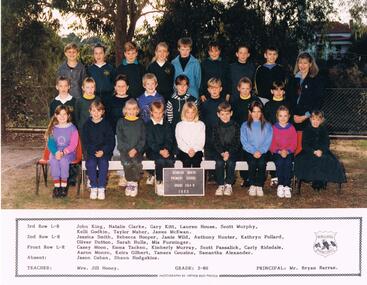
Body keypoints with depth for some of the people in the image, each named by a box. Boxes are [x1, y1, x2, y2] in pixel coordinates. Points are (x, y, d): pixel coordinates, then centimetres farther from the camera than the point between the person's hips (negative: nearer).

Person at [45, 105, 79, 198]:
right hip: (55, 152, 2)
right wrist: (55, 152, -19)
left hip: (69, 153, -2)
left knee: (63, 160, -34)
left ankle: (64, 186, -22)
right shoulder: (53, 128, 7)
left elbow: (73, 145, -8)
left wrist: (63, 152, -23)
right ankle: (56, 186, -24)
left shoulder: (72, 128, -2)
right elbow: (50, 143, 1)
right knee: (53, 161, -30)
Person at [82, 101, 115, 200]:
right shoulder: (87, 125, 7)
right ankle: (93, 187, -15)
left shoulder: (106, 124, 3)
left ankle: (101, 188, -20)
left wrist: (103, 151, -14)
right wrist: (94, 151, -11)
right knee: (90, 163, -26)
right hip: (91, 151, 1)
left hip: (104, 151, -1)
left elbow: (111, 141, 1)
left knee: (103, 162, -28)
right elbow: (85, 142, 4)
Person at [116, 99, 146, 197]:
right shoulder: (121, 122, 7)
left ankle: (134, 183, -13)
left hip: (137, 150, 0)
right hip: (124, 150, 0)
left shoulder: (140, 122, 10)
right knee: (127, 163, -29)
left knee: (136, 162, -29)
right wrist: (128, 150, -10)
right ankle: (130, 182, -11)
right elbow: (119, 139, 2)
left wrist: (136, 149, -10)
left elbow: (143, 139, 6)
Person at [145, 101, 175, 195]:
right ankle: (159, 182, -17)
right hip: (152, 150, -2)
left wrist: (166, 149, -17)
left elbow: (169, 139, 4)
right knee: (160, 160, -32)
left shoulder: (167, 125, 12)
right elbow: (150, 142, -6)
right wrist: (160, 151, -20)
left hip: (166, 150, 2)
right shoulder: (148, 125, 3)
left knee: (170, 161, -28)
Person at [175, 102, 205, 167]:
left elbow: (202, 141, 6)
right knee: (187, 161, -31)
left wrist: (194, 150, -11)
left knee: (196, 161, -30)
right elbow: (179, 141, 2)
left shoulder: (201, 124, 14)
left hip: (197, 150, 1)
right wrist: (188, 150, -14)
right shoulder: (179, 125, 13)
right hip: (183, 151, -1)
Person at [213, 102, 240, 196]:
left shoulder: (235, 126, 3)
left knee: (230, 162, -28)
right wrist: (222, 153, -17)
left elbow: (237, 143, -1)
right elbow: (215, 143, 0)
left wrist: (229, 153, -16)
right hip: (220, 151, 1)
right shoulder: (216, 127, 6)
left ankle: (228, 184, -13)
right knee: (219, 162, -27)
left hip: (232, 151, -1)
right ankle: (221, 185, -16)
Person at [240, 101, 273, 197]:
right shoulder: (245, 125, 12)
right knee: (252, 162, -30)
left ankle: (259, 186, -20)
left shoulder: (267, 126, 14)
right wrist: (253, 151, -13)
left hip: (262, 152, 0)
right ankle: (252, 185, -18)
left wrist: (260, 151, -13)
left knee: (261, 163, -29)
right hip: (249, 151, 0)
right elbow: (244, 141, 1)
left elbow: (268, 141, 4)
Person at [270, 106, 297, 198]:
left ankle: (287, 186, -27)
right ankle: (280, 185, -25)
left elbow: (294, 143, 3)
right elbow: (272, 144, 1)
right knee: (279, 162, -32)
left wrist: (287, 151, -14)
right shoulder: (274, 128, 6)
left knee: (288, 162, -31)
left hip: (289, 152, 0)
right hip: (277, 152, 0)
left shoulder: (291, 128, 8)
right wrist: (279, 151, -15)